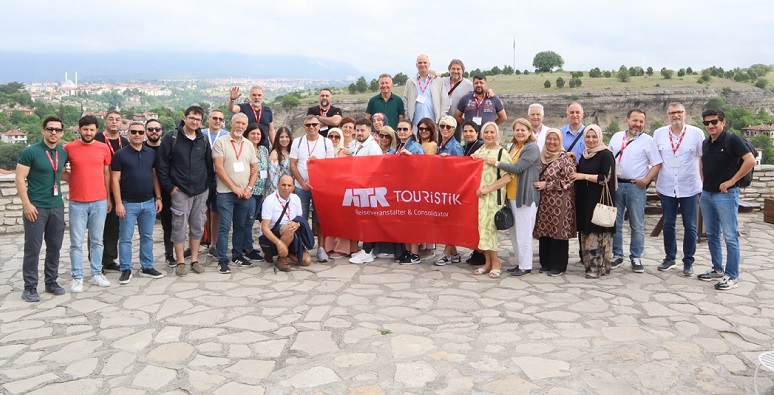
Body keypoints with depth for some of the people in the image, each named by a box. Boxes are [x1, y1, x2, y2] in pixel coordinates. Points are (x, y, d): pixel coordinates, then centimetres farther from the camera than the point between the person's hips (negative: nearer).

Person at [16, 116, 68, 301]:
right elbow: (19, 179, -10)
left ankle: (51, 281, 25)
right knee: (33, 248, 0)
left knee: (55, 246, 11)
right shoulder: (30, 152, -8)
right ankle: (30, 287, 10)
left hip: (57, 207, 5)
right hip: (36, 207, -5)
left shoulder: (63, 153, 8)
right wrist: (26, 204, -15)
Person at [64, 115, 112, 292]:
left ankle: (97, 273, 20)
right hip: (77, 203, -1)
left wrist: (109, 198, 11)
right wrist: (74, 179, -6)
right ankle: (77, 277, 11)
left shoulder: (104, 148, 4)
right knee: (76, 243, 3)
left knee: (97, 241, 10)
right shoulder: (69, 148, -1)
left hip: (100, 202, 2)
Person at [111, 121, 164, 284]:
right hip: (128, 203, -3)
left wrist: (158, 198, 6)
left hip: (149, 203, 4)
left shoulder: (151, 153, 7)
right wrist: (118, 203, -11)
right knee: (125, 238, 3)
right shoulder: (120, 154, -4)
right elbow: (115, 180, -6)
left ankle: (147, 267, 20)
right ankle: (126, 269, 12)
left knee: (147, 237, 11)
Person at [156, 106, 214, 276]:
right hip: (180, 191, -4)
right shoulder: (171, 138, -3)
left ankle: (195, 260, 18)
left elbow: (210, 165, 15)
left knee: (198, 227, 8)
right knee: (179, 227, 0)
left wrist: (208, 184, 6)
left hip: (201, 192, 4)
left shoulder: (203, 140, 9)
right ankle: (180, 262, 9)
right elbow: (161, 165, -5)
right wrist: (170, 187, -7)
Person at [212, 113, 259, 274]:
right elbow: (219, 168, -9)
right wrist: (235, 188, -11)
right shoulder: (221, 142, -3)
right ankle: (222, 260, 1)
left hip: (245, 193, 5)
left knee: (240, 226, 12)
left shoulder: (249, 145, 11)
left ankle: (237, 255, 24)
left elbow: (255, 169, 13)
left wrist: (249, 188, -2)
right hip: (226, 193, -4)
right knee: (224, 227, -4)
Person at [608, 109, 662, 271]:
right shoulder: (616, 137, 8)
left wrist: (646, 181, -13)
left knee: (637, 225, 4)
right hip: (616, 185, 3)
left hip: (636, 187, -3)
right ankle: (617, 255, 18)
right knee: (615, 223, 8)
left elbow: (657, 164, -3)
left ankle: (636, 257, 14)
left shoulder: (647, 140, -2)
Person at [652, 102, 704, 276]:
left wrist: (704, 183, 1)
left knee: (690, 227, 5)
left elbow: (703, 159, 2)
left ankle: (688, 262, 16)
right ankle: (669, 257, 25)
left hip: (690, 188, -2)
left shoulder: (696, 133, -4)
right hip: (667, 188, 2)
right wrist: (657, 183, 8)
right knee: (668, 225, 11)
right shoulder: (659, 133, 0)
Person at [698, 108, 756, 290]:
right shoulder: (706, 143, 10)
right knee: (711, 235, 14)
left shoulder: (732, 140, -10)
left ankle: (732, 277, 1)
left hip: (726, 194, -7)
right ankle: (717, 269, 27)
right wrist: (704, 182, 13)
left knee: (730, 237, -4)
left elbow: (750, 161, -18)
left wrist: (731, 181, -17)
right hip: (706, 194, 8)